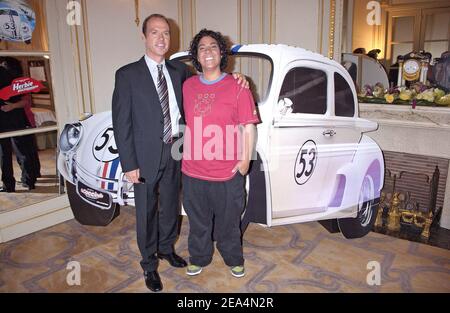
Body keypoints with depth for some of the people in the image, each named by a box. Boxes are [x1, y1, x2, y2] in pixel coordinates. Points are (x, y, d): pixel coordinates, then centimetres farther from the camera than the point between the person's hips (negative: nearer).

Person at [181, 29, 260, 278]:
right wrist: (187, 153, 12)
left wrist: (245, 160, -9)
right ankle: (199, 258, 44)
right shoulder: (187, 86, 4)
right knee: (198, 221, 20)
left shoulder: (237, 87, -7)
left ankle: (233, 259, 42)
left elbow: (248, 127, -6)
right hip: (193, 171, 3)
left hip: (227, 173, -3)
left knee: (228, 221, 15)